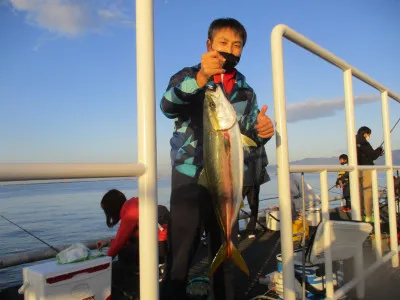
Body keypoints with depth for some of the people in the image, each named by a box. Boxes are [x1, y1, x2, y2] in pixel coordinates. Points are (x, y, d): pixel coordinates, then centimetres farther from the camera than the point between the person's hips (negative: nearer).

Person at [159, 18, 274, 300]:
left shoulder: (246, 91, 13)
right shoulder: (189, 76, 0)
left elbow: (249, 137, 13)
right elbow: (168, 106, -21)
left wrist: (261, 132, -10)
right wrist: (200, 78, -38)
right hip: (190, 178, -4)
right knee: (181, 255, -5)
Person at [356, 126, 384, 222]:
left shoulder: (355, 144, 15)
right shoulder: (363, 143, -10)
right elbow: (373, 156, -9)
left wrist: (377, 152, 18)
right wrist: (380, 149, 8)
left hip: (357, 170, 8)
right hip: (366, 171, -8)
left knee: (360, 193, 11)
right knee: (368, 192, -5)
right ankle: (369, 216, -4)